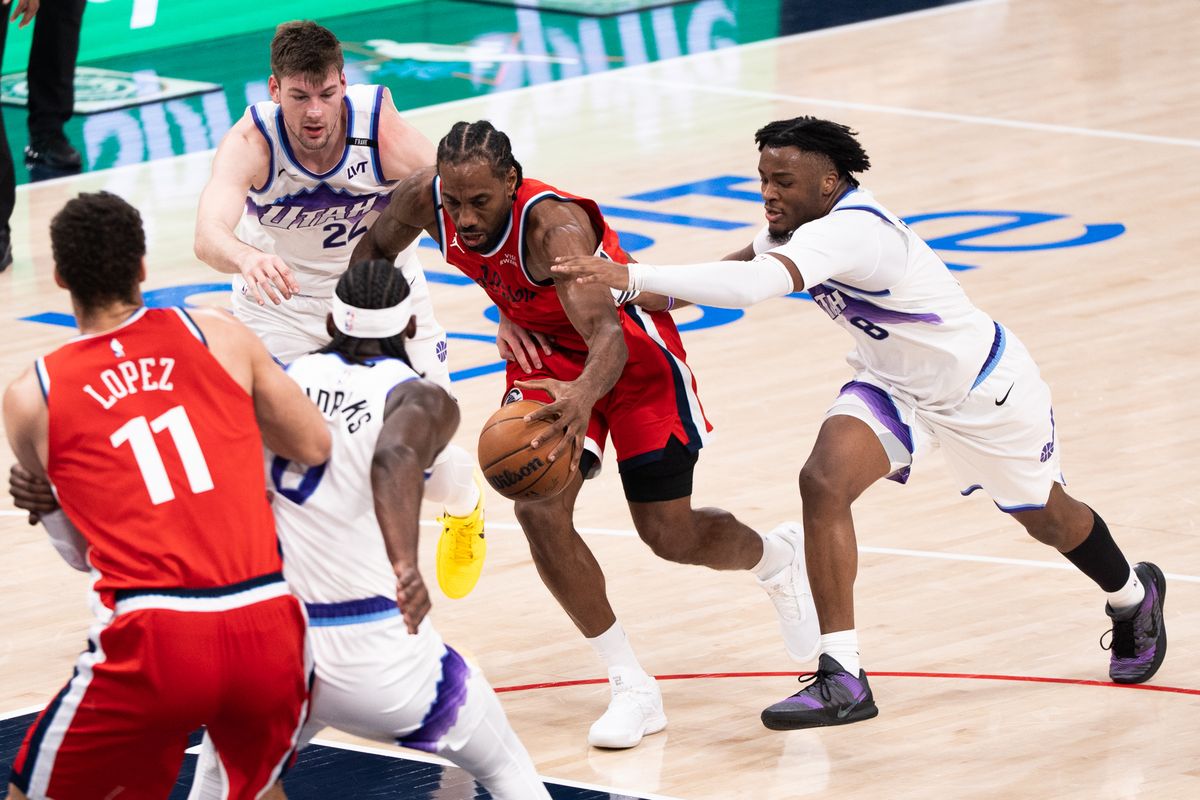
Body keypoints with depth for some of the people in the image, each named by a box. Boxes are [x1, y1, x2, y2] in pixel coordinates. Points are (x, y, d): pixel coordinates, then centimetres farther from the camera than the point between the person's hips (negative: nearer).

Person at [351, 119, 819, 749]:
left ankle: (776, 557, 41)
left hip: (633, 351, -5)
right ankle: (632, 689, -3)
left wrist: (586, 394, -74)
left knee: (670, 535, 4)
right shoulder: (424, 199, -23)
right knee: (539, 512, -16)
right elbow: (376, 250, 1)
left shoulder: (557, 226, -41)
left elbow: (607, 335, -54)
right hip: (547, 352, 5)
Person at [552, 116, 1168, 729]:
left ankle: (1134, 595, 52)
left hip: (980, 386, -6)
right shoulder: (796, 224, -12)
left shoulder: (849, 230, -39)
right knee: (824, 482, -21)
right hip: (891, 383, 6)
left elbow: (754, 285, -55)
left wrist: (631, 277, -57)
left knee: (1044, 515, 18)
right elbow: (747, 261, 10)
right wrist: (668, 296, -8)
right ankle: (841, 679, -19)